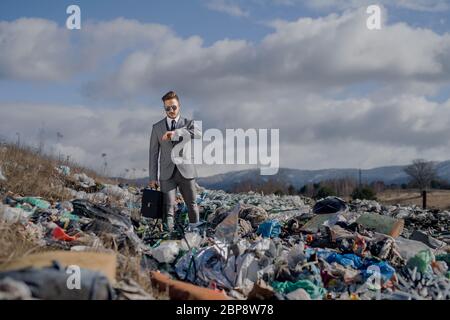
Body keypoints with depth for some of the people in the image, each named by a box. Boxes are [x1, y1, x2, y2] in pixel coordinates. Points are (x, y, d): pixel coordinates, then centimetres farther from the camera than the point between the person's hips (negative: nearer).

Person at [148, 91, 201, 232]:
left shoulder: (188, 124, 6)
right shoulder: (157, 127, 9)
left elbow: (198, 135, -18)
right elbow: (153, 153, 8)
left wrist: (175, 133, -28)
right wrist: (152, 178, 3)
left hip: (185, 171, 0)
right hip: (167, 173, 0)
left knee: (192, 205, 4)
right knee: (169, 208, -6)